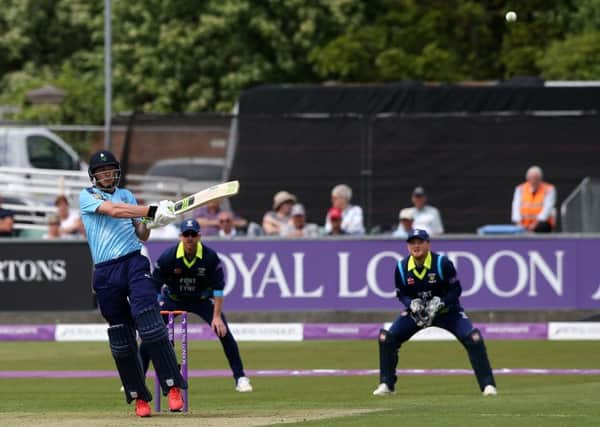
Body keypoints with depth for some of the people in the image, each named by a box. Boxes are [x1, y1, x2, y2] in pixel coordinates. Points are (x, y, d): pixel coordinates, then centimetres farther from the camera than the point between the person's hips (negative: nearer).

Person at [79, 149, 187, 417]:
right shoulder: (87, 196, 6)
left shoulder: (127, 195, 19)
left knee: (150, 323, -17)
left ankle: (173, 387, -20)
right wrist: (152, 211, -22)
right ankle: (139, 397, 12)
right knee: (120, 337, 3)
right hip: (105, 272, -1)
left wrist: (150, 222, -7)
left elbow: (141, 236, 17)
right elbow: (113, 210, -13)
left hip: (134, 263, 1)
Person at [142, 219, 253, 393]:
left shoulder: (210, 256, -22)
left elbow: (218, 288, -16)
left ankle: (240, 378, -7)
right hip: (173, 299, 0)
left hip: (202, 299, 0)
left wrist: (217, 316, -22)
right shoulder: (168, 256, -23)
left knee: (223, 331, -16)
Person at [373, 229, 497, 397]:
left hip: (447, 310, -3)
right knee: (386, 338, -13)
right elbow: (401, 294, 0)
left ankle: (487, 384, -13)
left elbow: (456, 290, -14)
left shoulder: (442, 263, -22)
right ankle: (386, 384, 3)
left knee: (473, 338, -23)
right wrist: (413, 304, -20)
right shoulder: (402, 267, -13)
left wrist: (439, 302, -28)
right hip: (417, 312, 3)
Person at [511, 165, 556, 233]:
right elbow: (516, 207, -2)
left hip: (541, 223, -3)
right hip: (525, 224, 3)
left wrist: (535, 223, -24)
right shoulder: (520, 189, 8)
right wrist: (519, 223, -19)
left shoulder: (549, 190, 0)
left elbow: (547, 208, -11)